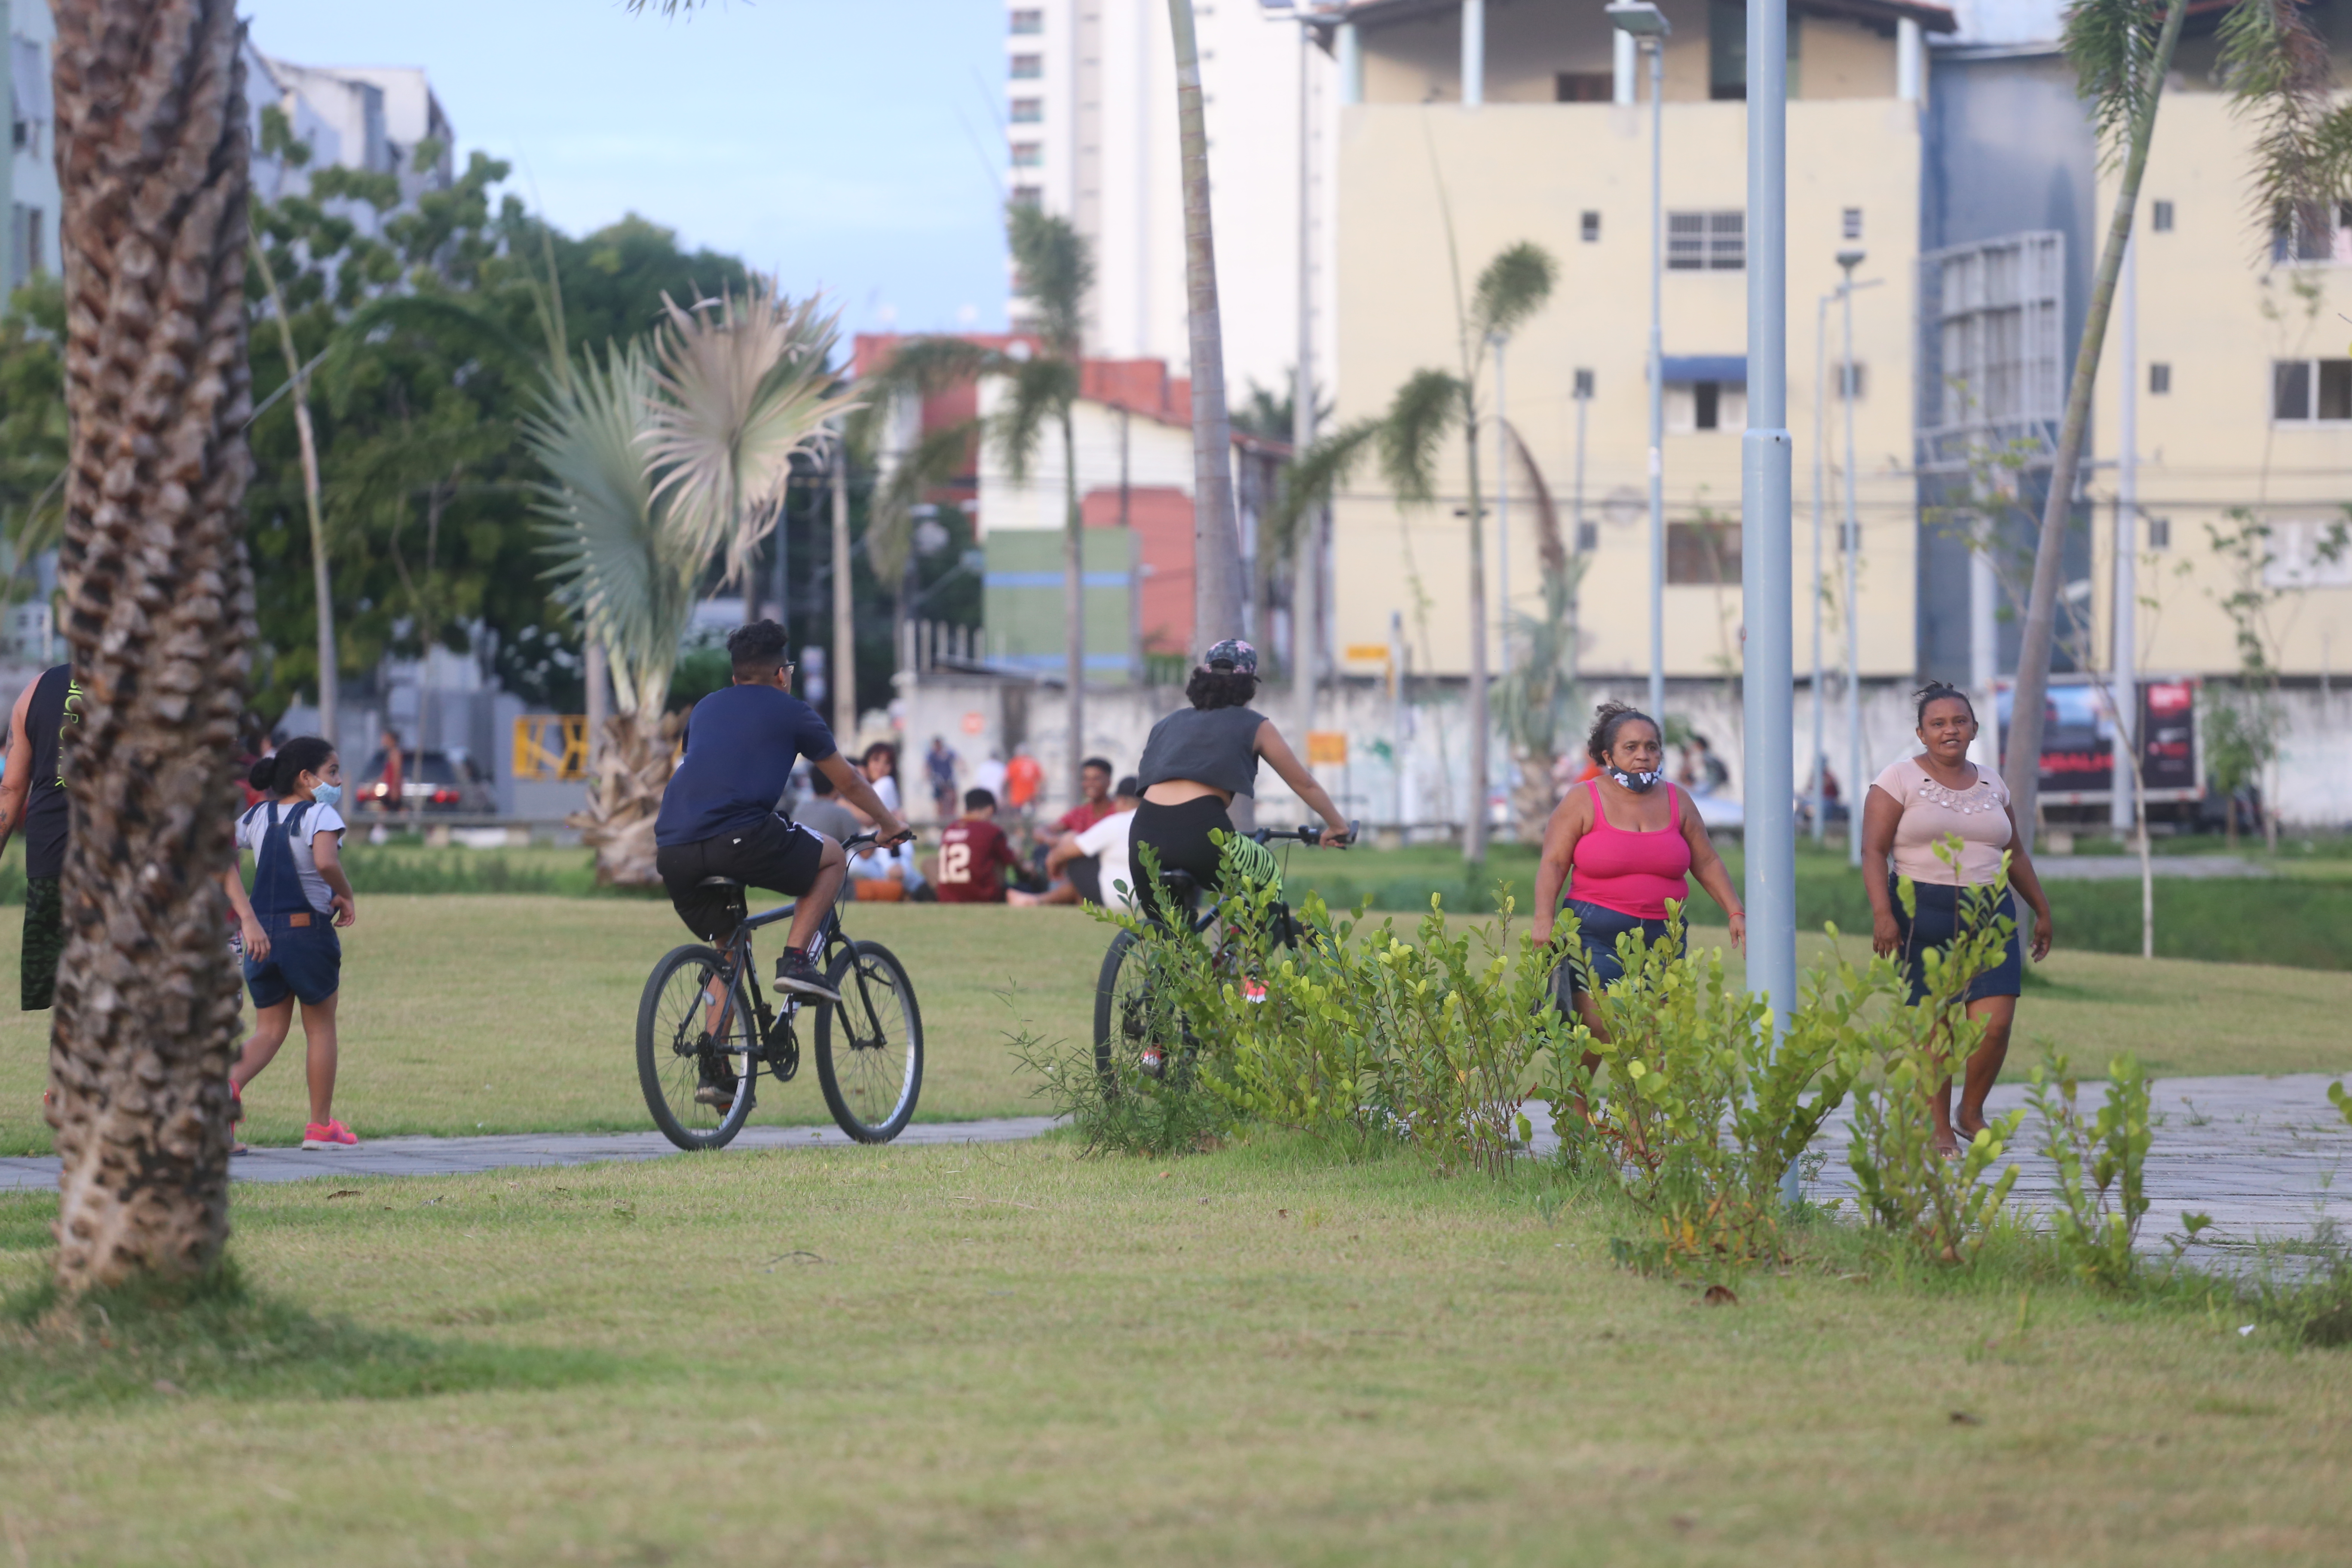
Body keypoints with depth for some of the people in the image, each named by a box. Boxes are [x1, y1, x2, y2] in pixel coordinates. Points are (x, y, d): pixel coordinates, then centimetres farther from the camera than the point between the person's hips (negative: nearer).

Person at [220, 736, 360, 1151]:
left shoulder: (256, 817, 8)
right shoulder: (319, 814, -10)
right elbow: (326, 862, -29)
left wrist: (248, 918, -6)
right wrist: (347, 897, -10)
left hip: (262, 937, 5)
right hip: (308, 931, -5)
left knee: (269, 1031, 11)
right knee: (320, 1027, 13)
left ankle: (231, 1081, -20)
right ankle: (321, 1126, 19)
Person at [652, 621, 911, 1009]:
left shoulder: (706, 708, 28)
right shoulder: (791, 712, 15)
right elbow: (848, 781, 26)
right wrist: (890, 824, 42)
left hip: (672, 853, 6)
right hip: (740, 839, -5)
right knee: (833, 857, 19)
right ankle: (796, 959, 3)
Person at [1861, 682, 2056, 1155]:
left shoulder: (1991, 785, 15)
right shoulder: (1899, 780, 0)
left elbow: (2016, 855, 26)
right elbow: (1874, 852, -7)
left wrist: (2042, 911, 27)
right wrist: (1882, 914, -18)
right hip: (1924, 917, -4)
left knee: (1995, 1023, -9)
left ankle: (1972, 1112, 14)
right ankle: (1939, 1129, 8)